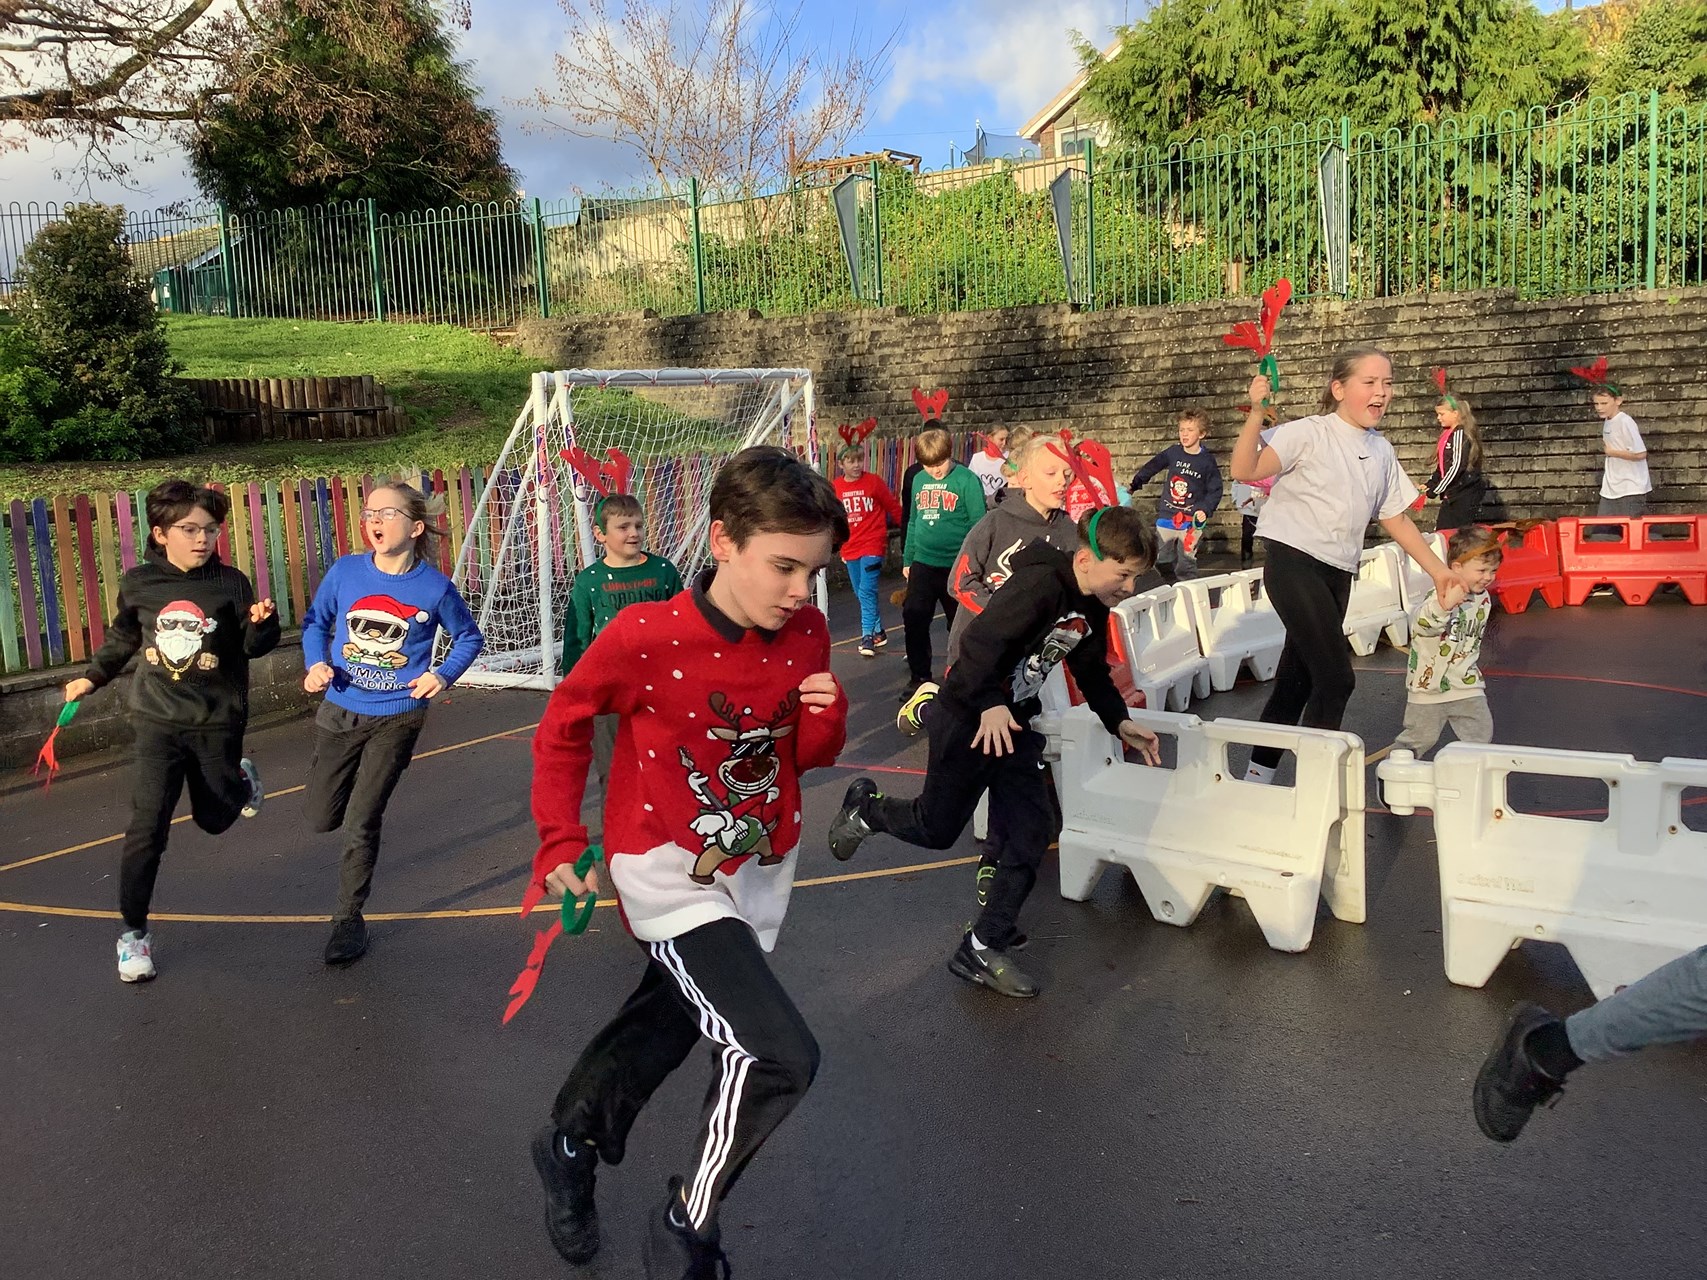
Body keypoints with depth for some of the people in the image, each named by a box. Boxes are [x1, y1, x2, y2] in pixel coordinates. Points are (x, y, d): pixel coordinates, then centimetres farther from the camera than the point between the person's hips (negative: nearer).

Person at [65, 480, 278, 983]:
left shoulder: (231, 583, -9)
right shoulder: (137, 583, -3)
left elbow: (253, 647, -4)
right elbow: (123, 637, 16)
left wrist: (262, 622, -24)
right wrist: (91, 677, 17)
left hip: (218, 722, 0)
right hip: (156, 721, 0)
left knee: (214, 818, 14)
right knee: (147, 828, -7)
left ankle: (241, 777, 49)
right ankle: (134, 931, 8)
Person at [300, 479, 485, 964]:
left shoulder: (435, 588, -13)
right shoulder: (345, 571, -10)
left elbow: (469, 637, 4)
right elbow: (315, 621, 6)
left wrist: (443, 675, -11)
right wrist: (316, 663, -11)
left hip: (397, 717, -3)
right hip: (340, 710, 3)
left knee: (361, 823, -2)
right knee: (322, 817, 12)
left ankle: (349, 919, 18)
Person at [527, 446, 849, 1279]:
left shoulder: (806, 633, -8)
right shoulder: (644, 639, -23)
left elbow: (807, 758, 5)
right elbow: (561, 727, -6)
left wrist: (826, 723, -17)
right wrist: (560, 841, -8)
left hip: (760, 870, 6)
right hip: (670, 871, -6)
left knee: (665, 1027, 23)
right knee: (780, 1055, -17)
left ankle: (571, 1146, 53)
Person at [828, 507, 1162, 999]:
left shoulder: (1093, 608, 3)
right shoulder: (1039, 584, -26)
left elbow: (1092, 671, 17)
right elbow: (981, 641, -32)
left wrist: (1120, 722, 9)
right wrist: (990, 706, -38)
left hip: (1016, 725, 8)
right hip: (969, 718, -8)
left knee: (1031, 833, -1)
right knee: (936, 829, 5)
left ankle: (983, 949, 7)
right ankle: (865, 808, 36)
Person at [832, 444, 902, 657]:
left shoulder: (874, 481, -6)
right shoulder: (835, 487, 3)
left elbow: (893, 508, 2)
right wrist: (840, 545, 15)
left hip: (873, 545, -5)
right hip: (850, 549, 5)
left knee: (867, 591, -16)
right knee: (860, 594, 12)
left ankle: (868, 636, -13)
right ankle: (879, 632, 27)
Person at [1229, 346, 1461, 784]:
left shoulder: (1381, 451, 13)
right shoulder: (1310, 433, -8)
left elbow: (1396, 519, 20)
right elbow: (1244, 470, -22)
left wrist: (1438, 571, 17)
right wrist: (1256, 414, -34)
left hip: (1338, 575, 7)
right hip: (1293, 563, -7)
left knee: (1297, 678, 9)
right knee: (1336, 678, -13)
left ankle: (1259, 774, 18)